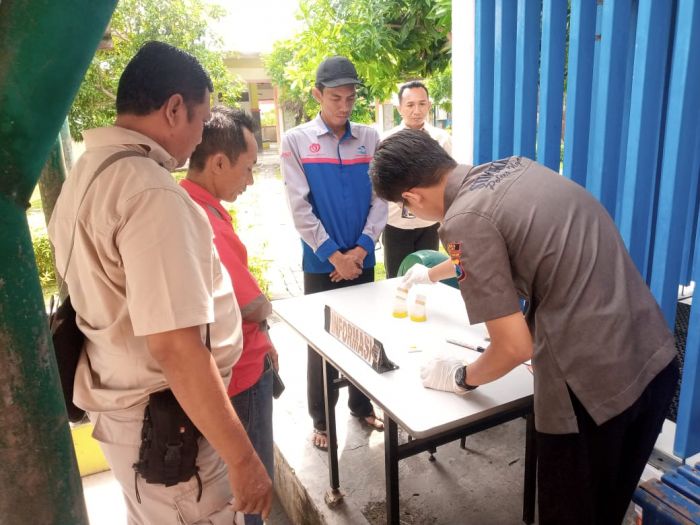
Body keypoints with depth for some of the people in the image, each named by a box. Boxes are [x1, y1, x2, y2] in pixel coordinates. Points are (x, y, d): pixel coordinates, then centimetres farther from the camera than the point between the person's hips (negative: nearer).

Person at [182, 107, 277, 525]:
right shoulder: (202, 221, -30)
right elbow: (254, 307, -23)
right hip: (238, 378, -10)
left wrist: (263, 343, 13)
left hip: (241, 364, 10)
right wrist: (265, 306, -1)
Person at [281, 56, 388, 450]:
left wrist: (360, 249, -10)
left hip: (363, 259, 2)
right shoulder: (296, 141, -4)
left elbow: (380, 199, 1)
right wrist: (334, 255, -12)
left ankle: (362, 405, 34)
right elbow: (300, 207, -9)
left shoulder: (370, 138, 2)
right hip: (321, 263, -2)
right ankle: (322, 419, 26)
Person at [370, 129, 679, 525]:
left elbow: (515, 347, -13)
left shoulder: (464, 221, -16)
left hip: (593, 384, -8)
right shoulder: (516, 167, 9)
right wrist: (434, 272, 42)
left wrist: (461, 379, 6)